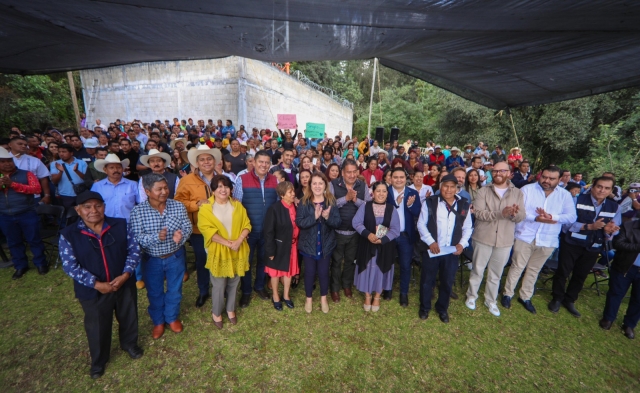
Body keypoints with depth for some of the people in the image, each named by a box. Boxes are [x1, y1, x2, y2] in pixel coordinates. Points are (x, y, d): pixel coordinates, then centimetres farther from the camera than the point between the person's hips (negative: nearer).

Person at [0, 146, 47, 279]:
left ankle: (41, 263, 19)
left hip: (28, 214, -4)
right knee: (13, 242, 14)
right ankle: (20, 266, 28)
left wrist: (12, 184, -21)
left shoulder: (26, 174, -3)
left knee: (34, 239, 6)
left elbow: (37, 189, -15)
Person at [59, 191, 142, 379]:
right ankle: (98, 360, 47)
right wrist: (97, 284, -19)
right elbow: (70, 266, -13)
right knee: (97, 326, 20)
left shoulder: (121, 225, -10)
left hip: (124, 284, 1)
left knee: (128, 317, 21)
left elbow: (134, 250, -8)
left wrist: (125, 275, -18)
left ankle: (129, 343, 51)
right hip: (92, 292, -1)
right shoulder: (68, 235, -13)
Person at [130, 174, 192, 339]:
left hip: (175, 257, 1)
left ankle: (172, 317, 45)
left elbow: (188, 226, -9)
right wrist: (156, 237, -38)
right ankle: (158, 321, 46)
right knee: (154, 293, 20)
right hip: (152, 260, -1)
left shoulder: (178, 206, -11)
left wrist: (181, 234, -32)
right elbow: (136, 238, -19)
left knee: (175, 290, 19)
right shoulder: (138, 211, -16)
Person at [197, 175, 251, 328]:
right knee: (219, 285, 7)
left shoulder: (237, 205, 4)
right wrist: (228, 243, -21)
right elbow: (207, 230, -15)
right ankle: (216, 312, 33)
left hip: (238, 251, 3)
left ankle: (230, 309, 39)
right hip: (218, 252, -3)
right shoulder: (206, 208, -7)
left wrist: (238, 241, -16)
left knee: (234, 283, 16)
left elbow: (246, 225, 0)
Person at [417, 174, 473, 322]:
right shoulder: (430, 202, -7)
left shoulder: (464, 204, 2)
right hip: (431, 249, -2)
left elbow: (467, 227, 8)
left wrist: (462, 243, -7)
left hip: (452, 251, 2)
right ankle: (424, 307, 34)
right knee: (427, 280, 12)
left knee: (447, 281, 16)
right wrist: (430, 242, -15)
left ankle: (442, 308, 39)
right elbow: (421, 224, -5)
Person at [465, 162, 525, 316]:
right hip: (483, 238, -2)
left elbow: (522, 216, -2)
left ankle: (491, 300, 35)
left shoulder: (517, 193, 4)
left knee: (496, 273, 16)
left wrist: (514, 214, -25)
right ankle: (471, 296, 31)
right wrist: (500, 213, -28)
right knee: (477, 270, 11)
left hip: (505, 240, 2)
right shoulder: (483, 191, -5)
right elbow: (478, 213, -16)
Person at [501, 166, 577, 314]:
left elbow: (572, 217, -3)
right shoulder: (527, 189, -4)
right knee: (517, 267, 6)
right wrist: (535, 218, -23)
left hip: (548, 240, 3)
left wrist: (552, 216, -19)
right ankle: (507, 294, 20)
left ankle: (525, 297, 31)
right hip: (525, 236, -3)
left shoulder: (565, 195, 4)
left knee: (534, 270, 16)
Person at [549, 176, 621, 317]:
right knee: (562, 272, 5)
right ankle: (557, 299, 24)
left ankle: (569, 300, 34)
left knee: (580, 276, 16)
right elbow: (567, 222, -16)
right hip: (572, 244, -4)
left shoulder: (614, 208, 4)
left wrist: (609, 231, -20)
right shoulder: (577, 200, -10)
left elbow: (613, 233, 2)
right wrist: (589, 226, -26)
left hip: (593, 248, 4)